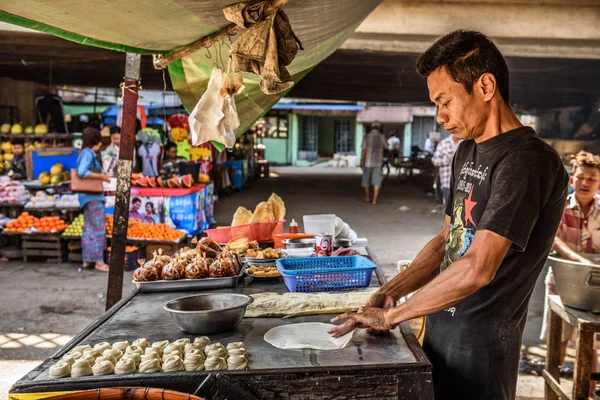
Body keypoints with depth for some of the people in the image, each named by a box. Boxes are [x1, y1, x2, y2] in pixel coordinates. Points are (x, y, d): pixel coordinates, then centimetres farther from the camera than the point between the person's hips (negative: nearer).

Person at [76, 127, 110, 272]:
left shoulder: (87, 153, 16)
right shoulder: (88, 153, -14)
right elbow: (81, 172, -26)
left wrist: (100, 176, 9)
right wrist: (100, 176, -19)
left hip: (90, 196, 10)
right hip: (92, 196, -10)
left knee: (89, 228, 13)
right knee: (98, 227, -7)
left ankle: (87, 260, 18)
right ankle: (99, 261, -4)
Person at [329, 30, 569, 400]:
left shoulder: (527, 161, -20)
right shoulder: (468, 151, 9)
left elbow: (477, 268, -27)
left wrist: (390, 316, -18)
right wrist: (390, 292, 0)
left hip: (480, 340, -7)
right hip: (440, 324, 8)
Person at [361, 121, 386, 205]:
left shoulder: (367, 137, -4)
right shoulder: (382, 136, -3)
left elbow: (363, 150, -9)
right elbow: (385, 147, 15)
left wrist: (361, 161, -5)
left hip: (368, 161, 1)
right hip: (378, 162, 0)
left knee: (366, 179, 16)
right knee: (377, 181, -1)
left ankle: (367, 198, 28)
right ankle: (374, 200, -11)